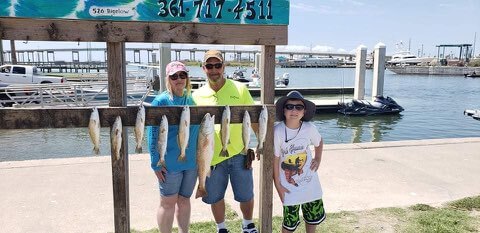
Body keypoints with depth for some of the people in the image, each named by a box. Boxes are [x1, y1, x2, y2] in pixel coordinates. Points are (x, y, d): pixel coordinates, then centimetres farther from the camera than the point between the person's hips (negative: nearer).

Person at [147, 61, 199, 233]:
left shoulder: (191, 99, 5)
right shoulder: (161, 101, -10)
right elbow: (152, 133, -10)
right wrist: (156, 163, -13)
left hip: (191, 161, 5)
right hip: (170, 163, -5)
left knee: (184, 200, 17)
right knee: (168, 203, 8)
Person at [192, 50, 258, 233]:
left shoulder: (240, 89, -3)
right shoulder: (197, 95, 0)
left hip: (239, 154, -1)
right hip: (212, 156, 1)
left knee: (246, 195, 13)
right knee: (215, 197, 15)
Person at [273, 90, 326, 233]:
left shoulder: (309, 128, -10)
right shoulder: (278, 131, -20)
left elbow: (319, 142, 13)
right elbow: (275, 159, -12)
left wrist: (318, 159, 1)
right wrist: (278, 185, -9)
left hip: (310, 181, 4)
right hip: (289, 184, -3)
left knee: (315, 216, 18)